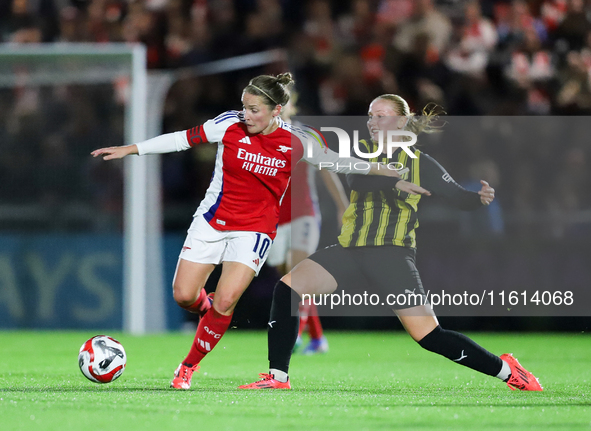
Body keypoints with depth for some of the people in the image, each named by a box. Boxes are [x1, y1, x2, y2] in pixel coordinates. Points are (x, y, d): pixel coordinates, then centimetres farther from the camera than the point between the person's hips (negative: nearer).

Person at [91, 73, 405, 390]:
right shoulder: (230, 124, -10)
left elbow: (334, 161, 6)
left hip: (255, 229, -1)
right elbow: (182, 139, -2)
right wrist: (131, 149, -2)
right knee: (183, 295, -6)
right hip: (213, 220, 1)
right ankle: (210, 313, 31)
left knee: (225, 301, -16)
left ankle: (188, 367, 3)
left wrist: (380, 169, 5)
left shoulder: (294, 142, -8)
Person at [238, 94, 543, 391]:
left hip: (392, 254, -3)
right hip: (350, 251, 3)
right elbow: (356, 179, -10)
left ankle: (506, 370, 6)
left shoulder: (421, 163, 7)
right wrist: (395, 184, -25)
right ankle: (277, 377, -10)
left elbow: (458, 197, 6)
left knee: (430, 336, -12)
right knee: (287, 288, -16)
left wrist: (480, 198, -16)